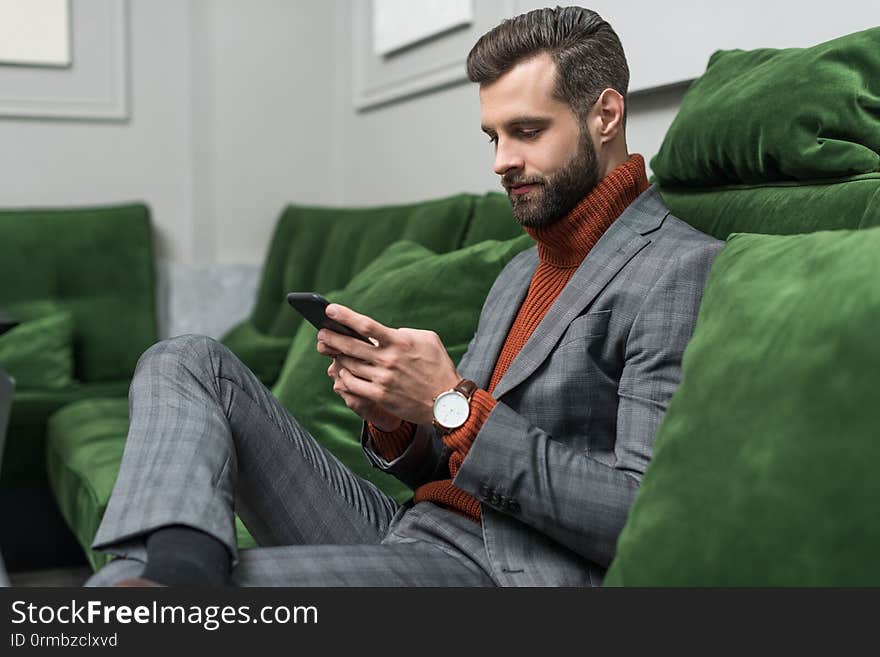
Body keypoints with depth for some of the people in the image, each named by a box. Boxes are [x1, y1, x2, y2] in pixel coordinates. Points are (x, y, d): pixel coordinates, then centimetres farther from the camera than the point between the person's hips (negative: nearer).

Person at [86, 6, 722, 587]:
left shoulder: (681, 269, -7)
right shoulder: (522, 272, 21)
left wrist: (452, 404, -17)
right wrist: (396, 423, -2)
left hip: (506, 570, -9)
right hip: (409, 530, 9)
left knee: (233, 576, -37)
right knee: (188, 363, -4)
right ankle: (175, 563, -28)